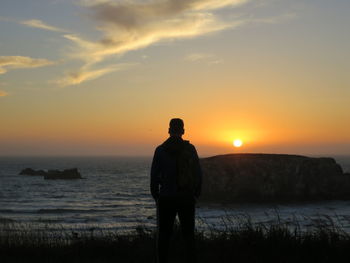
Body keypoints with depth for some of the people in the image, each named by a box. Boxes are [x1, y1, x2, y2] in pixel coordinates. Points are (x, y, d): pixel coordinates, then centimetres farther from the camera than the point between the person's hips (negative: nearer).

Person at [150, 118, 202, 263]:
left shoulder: (160, 150, -4)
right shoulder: (190, 148, -1)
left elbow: (154, 176, -4)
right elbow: (198, 174, 0)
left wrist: (156, 196, 8)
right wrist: (196, 195, 11)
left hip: (166, 198, -1)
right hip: (186, 198, 1)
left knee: (164, 235, 6)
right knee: (188, 235, 9)